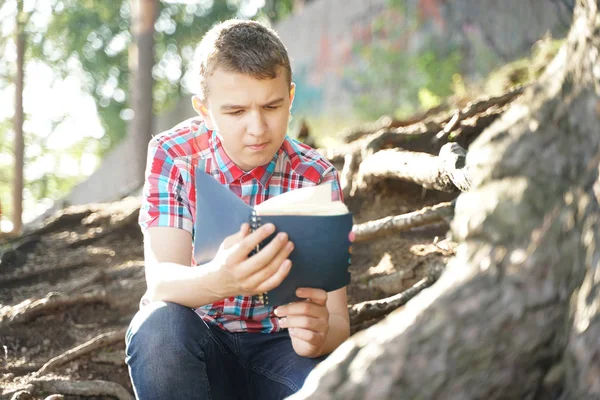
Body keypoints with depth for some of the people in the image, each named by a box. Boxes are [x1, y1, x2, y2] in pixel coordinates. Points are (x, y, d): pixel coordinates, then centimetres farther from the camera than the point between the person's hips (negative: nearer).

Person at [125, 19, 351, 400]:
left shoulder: (317, 179, -8)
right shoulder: (173, 156, -10)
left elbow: (338, 321, -12)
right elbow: (161, 282, -24)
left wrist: (319, 335, -39)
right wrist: (217, 281, -49)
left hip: (278, 348, 0)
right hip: (196, 346, 1)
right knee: (159, 324, -34)